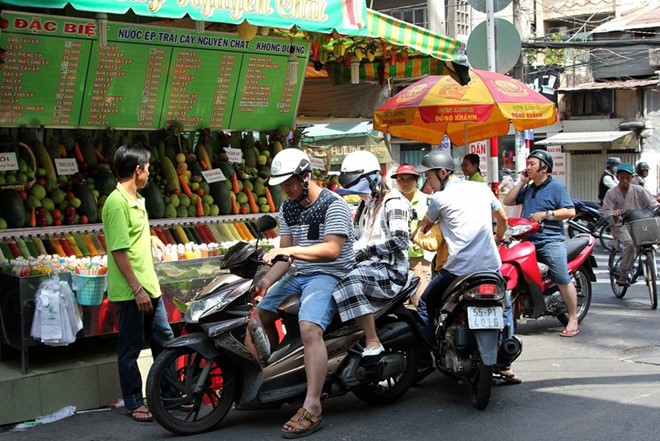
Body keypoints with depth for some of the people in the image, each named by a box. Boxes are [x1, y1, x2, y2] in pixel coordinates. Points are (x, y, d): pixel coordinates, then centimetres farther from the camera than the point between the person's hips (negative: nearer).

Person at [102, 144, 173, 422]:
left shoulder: (136, 199, 11)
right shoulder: (117, 202, -18)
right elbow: (119, 250, -21)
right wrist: (137, 289, -21)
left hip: (148, 284, 9)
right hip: (129, 290, -9)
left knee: (164, 339, 16)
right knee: (131, 347, 3)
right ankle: (134, 402, 15)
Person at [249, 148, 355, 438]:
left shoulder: (333, 205, -12)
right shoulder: (288, 208, 12)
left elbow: (332, 249, -22)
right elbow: (287, 254, 10)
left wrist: (290, 249, -29)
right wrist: (267, 280, -8)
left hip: (329, 275, -9)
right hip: (297, 275, 9)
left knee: (309, 329, -31)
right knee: (259, 313, 12)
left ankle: (312, 409, -32)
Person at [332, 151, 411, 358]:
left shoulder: (393, 201, -5)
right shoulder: (365, 205, 23)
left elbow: (400, 241, -16)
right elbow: (356, 237, 24)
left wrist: (365, 249, -14)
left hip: (390, 267, -10)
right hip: (367, 265, 10)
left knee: (350, 283, -36)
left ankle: (373, 341, -33)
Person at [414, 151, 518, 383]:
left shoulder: (440, 198, -2)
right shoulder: (482, 188, 11)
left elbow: (424, 227, 14)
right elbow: (503, 219, 24)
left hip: (458, 267, -4)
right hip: (490, 264, 4)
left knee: (426, 305, 14)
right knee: (504, 308, 23)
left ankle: (425, 361, 10)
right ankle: (505, 364, 15)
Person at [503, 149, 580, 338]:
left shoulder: (556, 187, -1)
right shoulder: (528, 189, 21)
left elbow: (570, 211, -8)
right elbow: (507, 201, 16)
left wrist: (546, 214, -15)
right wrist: (521, 182, 10)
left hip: (551, 241, -7)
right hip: (528, 240, 7)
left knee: (563, 280, -11)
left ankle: (573, 319, -5)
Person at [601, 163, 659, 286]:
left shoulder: (639, 190, 6)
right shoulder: (611, 193, 2)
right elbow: (606, 212, -3)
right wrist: (613, 214, -26)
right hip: (620, 226, -3)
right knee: (629, 243, -30)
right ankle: (623, 276, -22)